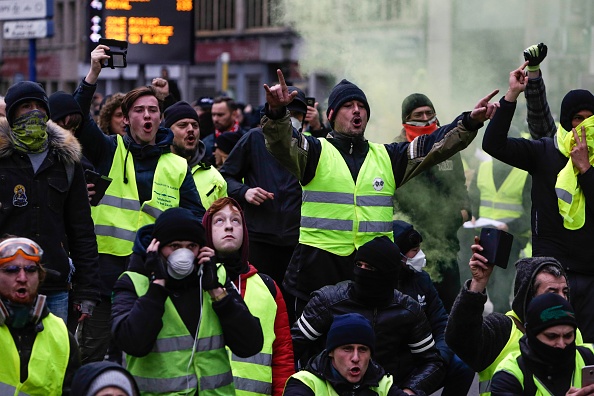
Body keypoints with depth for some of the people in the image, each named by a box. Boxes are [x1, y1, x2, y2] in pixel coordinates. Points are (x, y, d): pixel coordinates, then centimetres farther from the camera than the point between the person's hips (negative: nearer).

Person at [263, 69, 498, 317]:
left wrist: (470, 122, -7)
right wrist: (277, 111, -37)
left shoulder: (387, 157, 16)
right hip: (320, 265, -3)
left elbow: (434, 145, 8)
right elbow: (282, 144, -15)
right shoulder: (316, 152, 4)